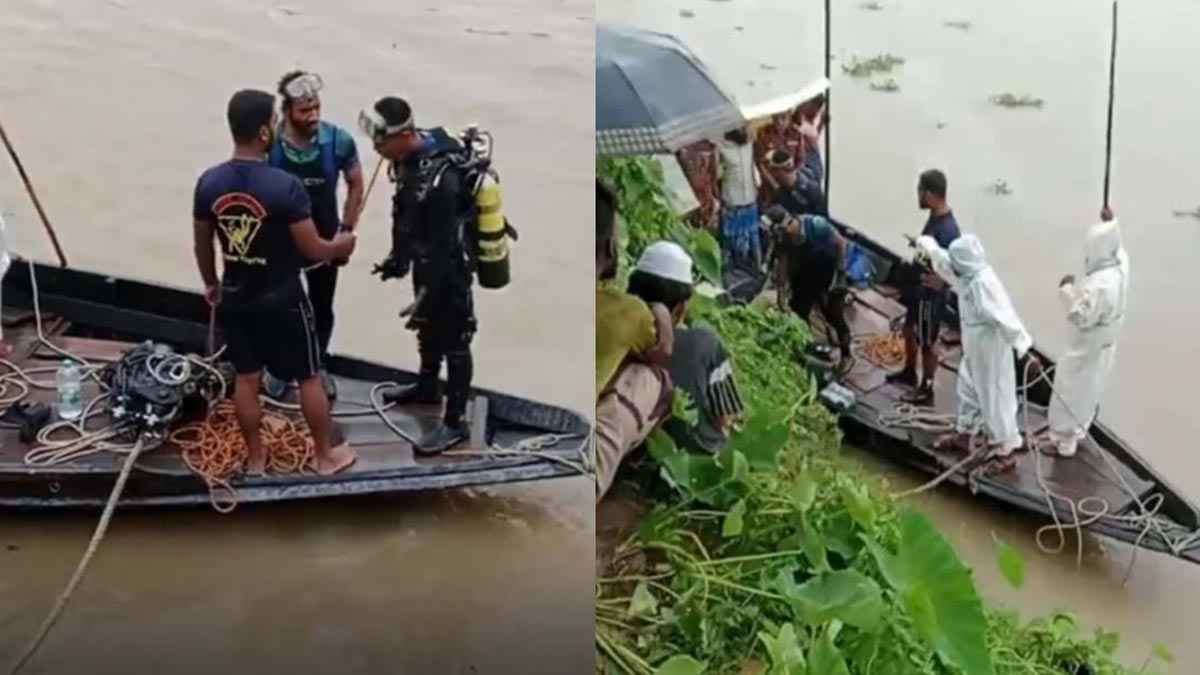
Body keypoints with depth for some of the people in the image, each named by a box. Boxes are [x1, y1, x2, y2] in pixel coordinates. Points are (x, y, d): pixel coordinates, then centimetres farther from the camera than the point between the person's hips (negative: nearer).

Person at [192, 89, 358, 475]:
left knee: (246, 378, 18)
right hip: (282, 299, -5)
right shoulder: (284, 186, -24)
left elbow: (202, 245, 5)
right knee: (309, 377, 12)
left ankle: (255, 457, 31)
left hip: (235, 297, 5)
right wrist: (342, 244, 4)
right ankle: (326, 456, 25)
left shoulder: (208, 183, -8)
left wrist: (211, 284, 23)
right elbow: (313, 250, -17)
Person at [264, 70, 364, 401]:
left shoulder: (338, 141, -19)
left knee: (322, 307, 18)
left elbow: (356, 186, -3)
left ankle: (319, 365, 40)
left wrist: (347, 229, -6)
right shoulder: (268, 145, -22)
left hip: (324, 239, 1)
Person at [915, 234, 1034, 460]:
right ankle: (962, 435, 42)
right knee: (968, 392, 24)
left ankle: (1004, 451, 12)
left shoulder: (985, 282, -29)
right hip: (973, 350, 10)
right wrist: (926, 245, 33)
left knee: (995, 399, 1)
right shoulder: (966, 275, 0)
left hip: (990, 351, -10)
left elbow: (1006, 317, -33)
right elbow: (942, 259, 21)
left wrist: (1025, 349, -35)